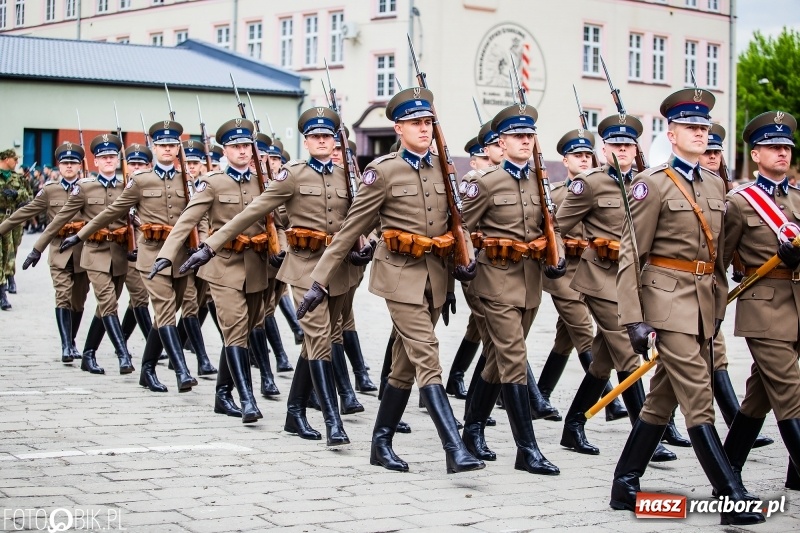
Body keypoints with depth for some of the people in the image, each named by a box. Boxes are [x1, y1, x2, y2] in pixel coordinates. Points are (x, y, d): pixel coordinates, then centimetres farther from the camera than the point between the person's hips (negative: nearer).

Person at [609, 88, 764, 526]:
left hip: (703, 303, 7)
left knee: (663, 399, 11)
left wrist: (719, 305, 17)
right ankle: (733, 499, -10)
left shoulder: (715, 185, 13)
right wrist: (634, 320, -14)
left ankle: (624, 486, 20)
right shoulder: (653, 183, -7)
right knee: (698, 401, -10)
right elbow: (630, 255, -10)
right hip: (668, 299, -7)